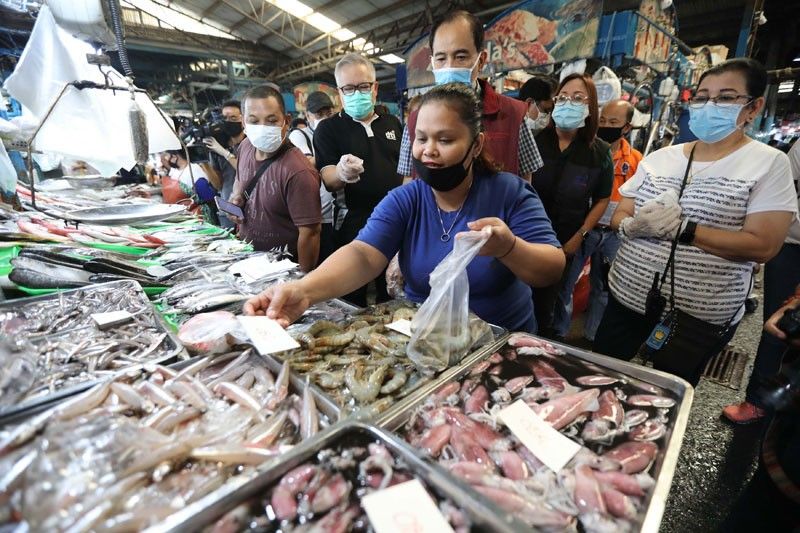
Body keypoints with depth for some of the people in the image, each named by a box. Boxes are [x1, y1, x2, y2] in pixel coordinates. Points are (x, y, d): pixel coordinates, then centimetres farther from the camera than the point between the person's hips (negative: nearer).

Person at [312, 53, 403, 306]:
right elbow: (328, 179, -11)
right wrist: (341, 172, -34)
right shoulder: (328, 129, 0)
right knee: (353, 304, 6)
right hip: (354, 227, -3)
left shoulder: (393, 123, 12)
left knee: (393, 298, 16)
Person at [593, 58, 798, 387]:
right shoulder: (659, 158, 5)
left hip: (700, 315, -3)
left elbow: (763, 246, -14)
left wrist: (681, 229, -22)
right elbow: (618, 218, 3)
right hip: (626, 297, 3)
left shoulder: (768, 163, -5)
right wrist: (634, 226, -19)